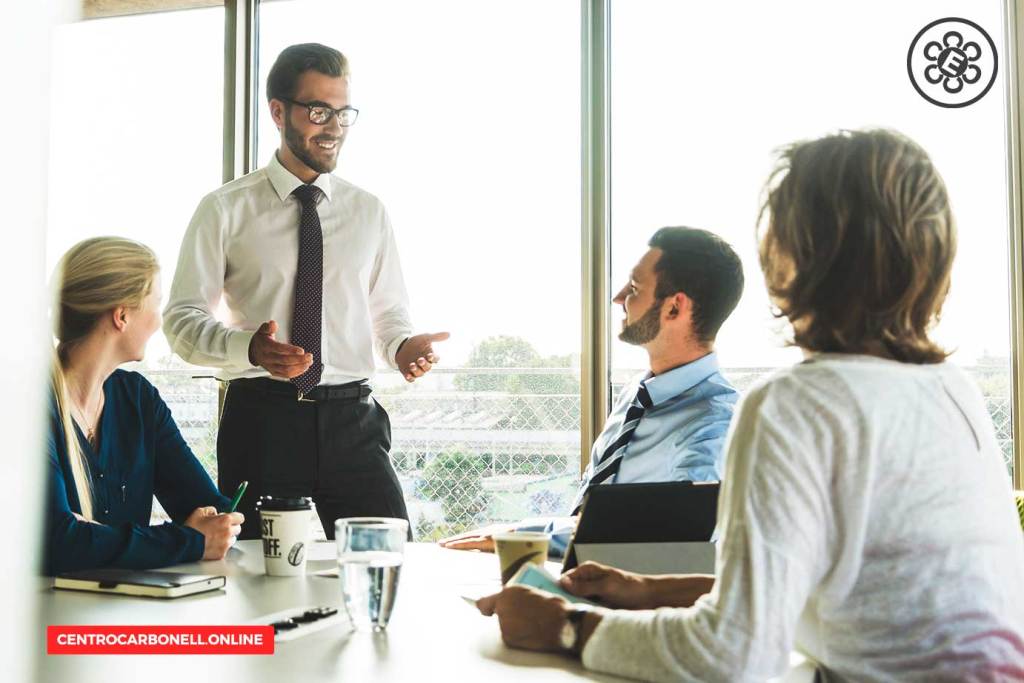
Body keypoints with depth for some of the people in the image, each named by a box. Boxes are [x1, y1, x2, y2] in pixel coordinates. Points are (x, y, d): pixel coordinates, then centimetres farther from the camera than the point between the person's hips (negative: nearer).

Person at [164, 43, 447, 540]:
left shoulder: (368, 212, 13)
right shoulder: (224, 211, 3)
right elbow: (182, 319, 0)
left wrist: (402, 348, -7)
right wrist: (249, 346, -20)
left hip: (352, 422, 2)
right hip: (261, 418, -2)